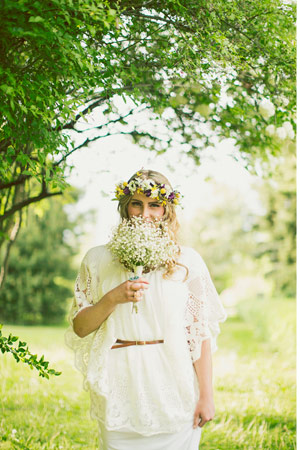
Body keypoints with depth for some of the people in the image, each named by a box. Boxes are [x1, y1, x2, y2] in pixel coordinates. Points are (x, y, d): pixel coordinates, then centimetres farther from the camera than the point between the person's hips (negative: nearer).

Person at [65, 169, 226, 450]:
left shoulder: (187, 261, 2)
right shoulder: (98, 259, 5)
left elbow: (200, 333, 1)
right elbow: (79, 328, 4)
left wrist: (206, 395, -2)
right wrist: (112, 298, -13)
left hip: (174, 396, 0)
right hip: (121, 393, 1)